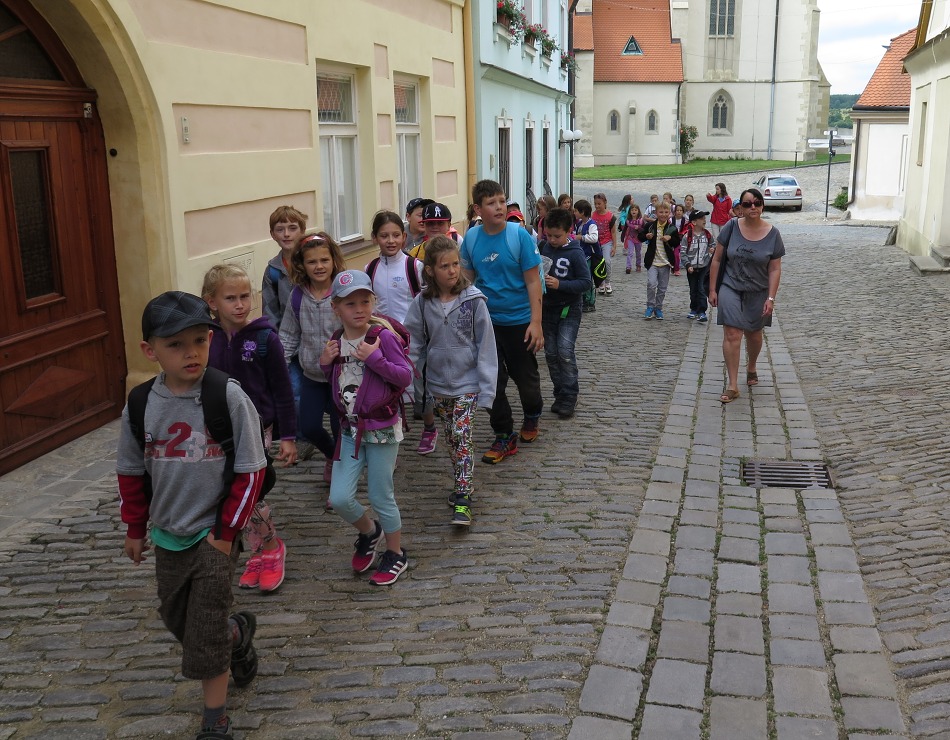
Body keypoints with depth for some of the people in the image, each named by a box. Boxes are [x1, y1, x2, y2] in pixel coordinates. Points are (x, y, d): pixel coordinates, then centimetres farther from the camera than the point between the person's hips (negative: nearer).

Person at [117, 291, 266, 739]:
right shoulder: (141, 404, -7)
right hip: (168, 537, 5)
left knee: (204, 638, 2)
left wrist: (227, 531, -12)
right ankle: (238, 633, 49)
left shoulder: (229, 397, -19)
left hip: (214, 535, -4)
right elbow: (132, 472, 7)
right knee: (176, 619, 19)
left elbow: (250, 471, -12)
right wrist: (135, 529, 12)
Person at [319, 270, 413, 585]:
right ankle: (369, 532, 33)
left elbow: (406, 376, -16)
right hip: (350, 429, 5)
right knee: (339, 498, 1)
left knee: (381, 497, 5)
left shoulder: (383, 336, -13)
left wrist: (375, 358, -26)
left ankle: (396, 554, 29)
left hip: (382, 429, -5)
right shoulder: (336, 341, 4)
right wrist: (325, 363, -3)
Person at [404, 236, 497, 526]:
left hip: (467, 384, -3)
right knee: (451, 438, 15)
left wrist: (487, 387, -12)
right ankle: (461, 485, 31)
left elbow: (486, 345, -10)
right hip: (437, 385, 4)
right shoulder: (423, 303, -4)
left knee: (462, 437, -7)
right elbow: (414, 344, 3)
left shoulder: (473, 300, -13)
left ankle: (462, 498, 0)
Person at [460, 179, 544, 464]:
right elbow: (467, 278, 8)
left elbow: (533, 281, -11)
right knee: (493, 381, 6)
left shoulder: (520, 236, -13)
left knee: (525, 376, 14)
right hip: (485, 321, 3)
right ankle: (504, 436, 19)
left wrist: (536, 322, -16)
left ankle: (532, 417, 42)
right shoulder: (471, 238, -3)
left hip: (518, 320, -3)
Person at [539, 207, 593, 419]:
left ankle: (570, 397, -4)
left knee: (565, 350, -15)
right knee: (551, 353, 7)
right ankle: (560, 394, 19)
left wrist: (560, 284, -24)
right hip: (547, 308, 5)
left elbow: (586, 283, -15)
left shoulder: (575, 253, -13)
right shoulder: (544, 247, 1)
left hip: (569, 308, -5)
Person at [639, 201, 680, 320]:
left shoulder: (672, 228, 2)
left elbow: (677, 243, 8)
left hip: (665, 262, 2)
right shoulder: (650, 225, -2)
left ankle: (658, 308, 23)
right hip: (652, 261, -2)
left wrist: (670, 238, -12)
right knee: (651, 284, -16)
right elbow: (640, 237, 9)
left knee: (662, 288, 8)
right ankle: (650, 307, 0)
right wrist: (646, 236, -13)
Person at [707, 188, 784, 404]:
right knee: (732, 334, -11)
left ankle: (751, 368, 46)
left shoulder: (772, 234, -7)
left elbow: (775, 270, -4)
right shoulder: (731, 228, -8)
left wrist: (771, 298, -9)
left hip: (758, 293, 1)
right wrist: (712, 289, -2)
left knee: (754, 334, 18)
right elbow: (717, 260, -2)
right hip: (731, 288, -1)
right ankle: (732, 385, -7)